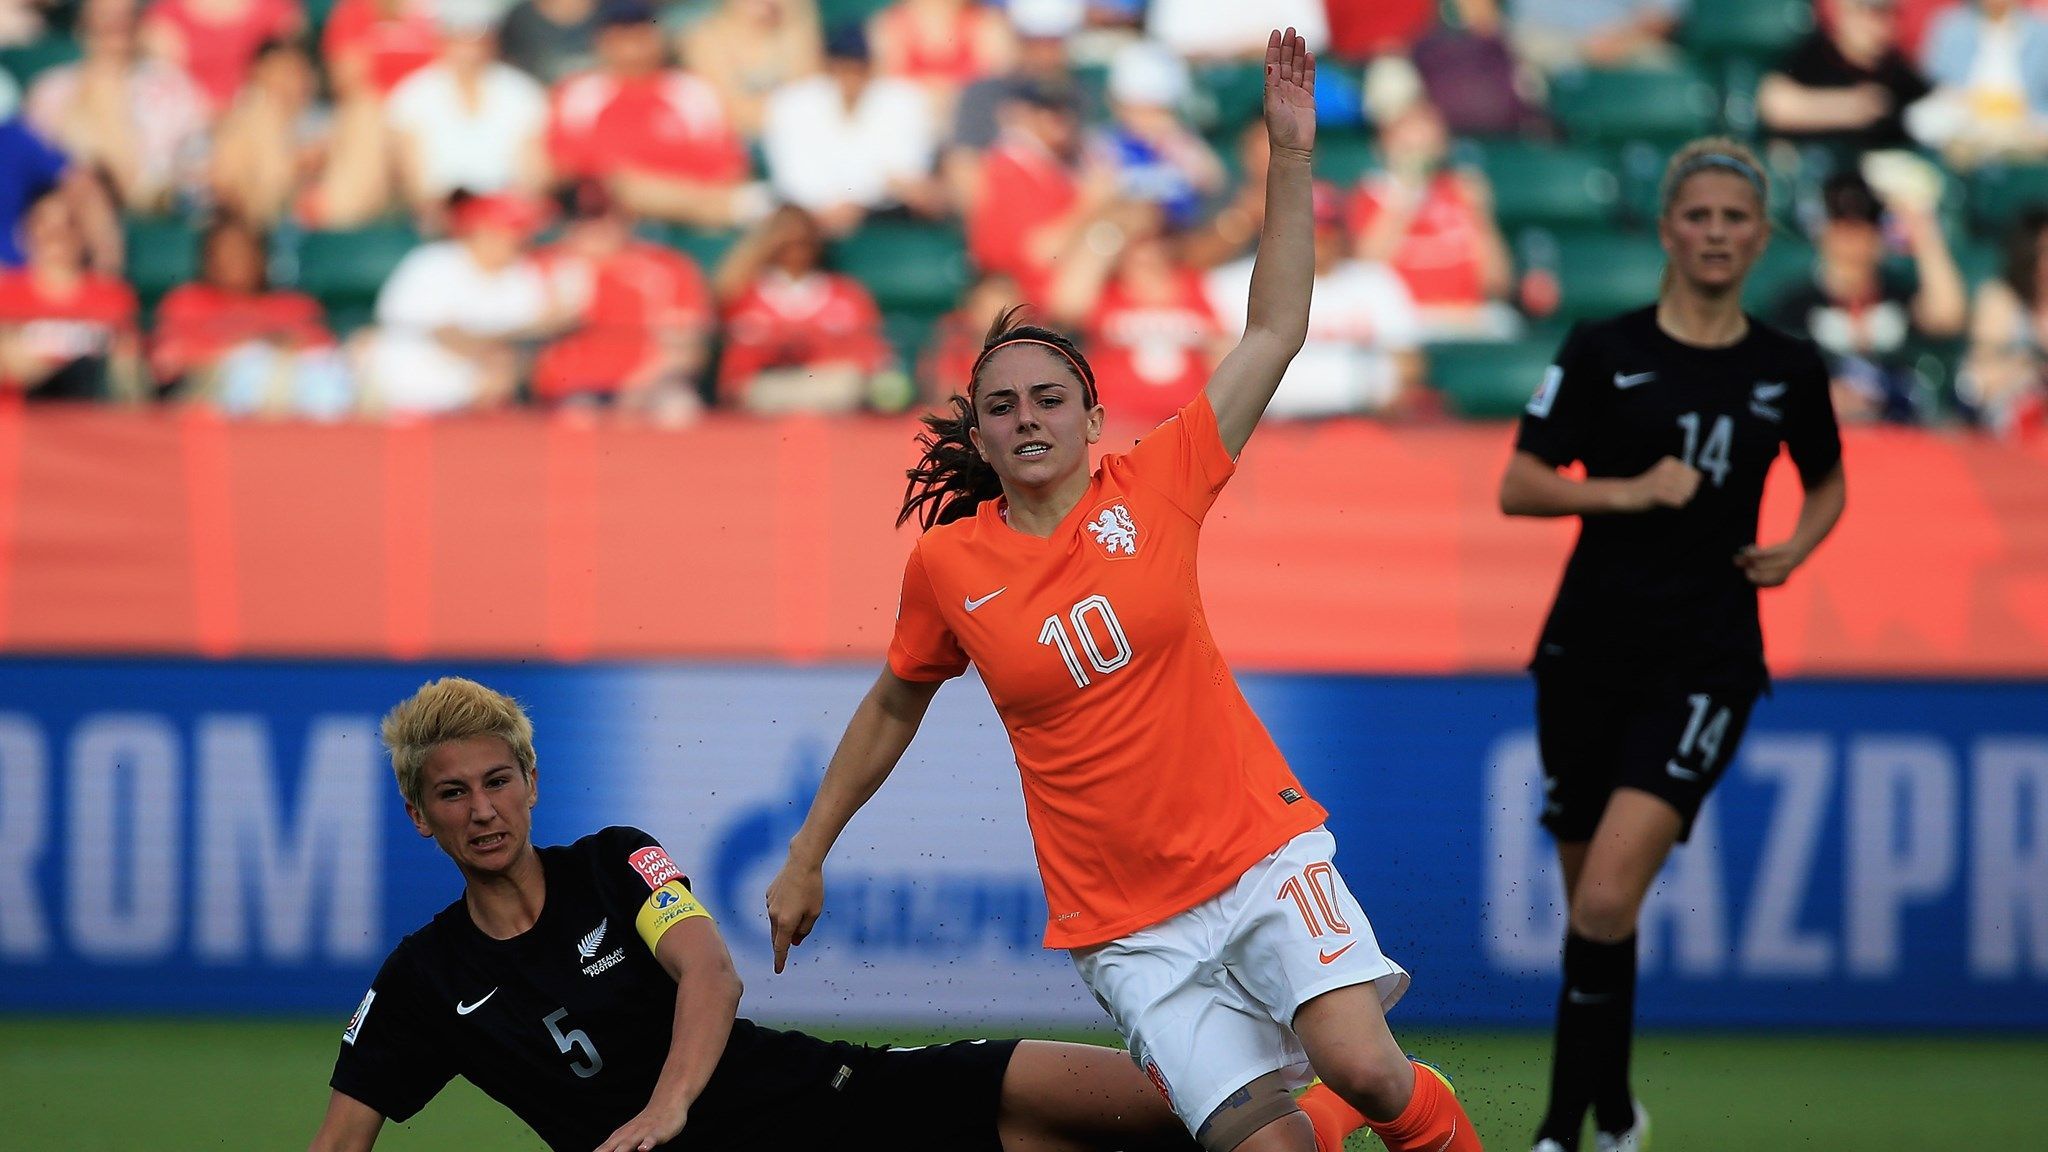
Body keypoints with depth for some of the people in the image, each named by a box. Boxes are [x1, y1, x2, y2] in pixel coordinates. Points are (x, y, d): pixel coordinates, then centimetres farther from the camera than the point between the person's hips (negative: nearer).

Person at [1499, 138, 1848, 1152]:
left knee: (1607, 900, -18)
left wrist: (1795, 547, 2)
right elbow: (1518, 486, -2)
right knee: (1589, 905, 9)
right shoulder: (1602, 352, -1)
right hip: (1590, 648, 1)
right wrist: (1628, 491, -17)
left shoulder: (1788, 371, 5)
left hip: (1705, 658, -1)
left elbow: (1827, 482, 22)